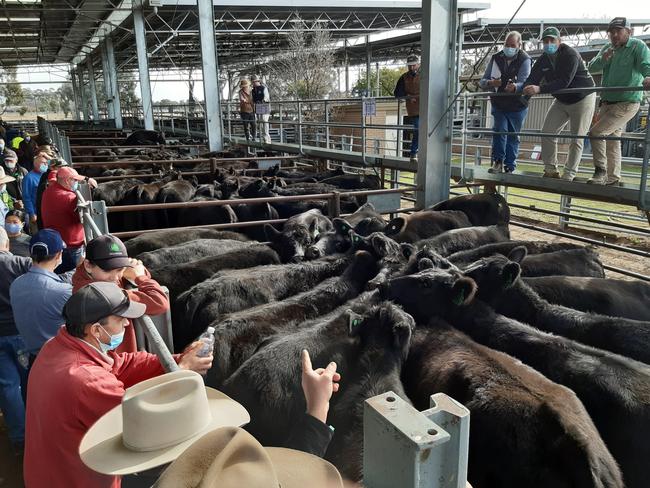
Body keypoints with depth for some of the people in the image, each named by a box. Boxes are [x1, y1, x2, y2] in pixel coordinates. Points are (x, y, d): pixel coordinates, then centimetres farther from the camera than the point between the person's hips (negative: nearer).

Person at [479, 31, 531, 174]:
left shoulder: (524, 60, -13)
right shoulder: (496, 58, -3)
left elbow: (524, 82, -27)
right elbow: (482, 82, -5)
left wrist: (515, 87, -51)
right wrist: (490, 83, -29)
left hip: (517, 106, -2)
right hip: (499, 104, 2)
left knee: (513, 135, 4)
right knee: (500, 129, -16)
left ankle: (509, 167, 13)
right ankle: (497, 162, -8)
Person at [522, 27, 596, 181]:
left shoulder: (570, 54, -24)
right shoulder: (543, 60, -3)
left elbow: (564, 82, -35)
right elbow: (532, 79, -10)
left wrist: (540, 89, -45)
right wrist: (526, 89, -33)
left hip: (582, 99, -7)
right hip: (561, 100, 7)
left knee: (577, 139, -6)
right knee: (547, 133, -2)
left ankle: (569, 175, -1)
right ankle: (551, 170, 5)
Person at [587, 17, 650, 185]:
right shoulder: (608, 48, 10)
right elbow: (592, 68, 3)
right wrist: (603, 58, -18)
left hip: (627, 103, -7)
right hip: (607, 102, 8)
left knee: (596, 133, -17)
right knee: (612, 140, 13)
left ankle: (600, 171, -4)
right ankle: (613, 178, 22)